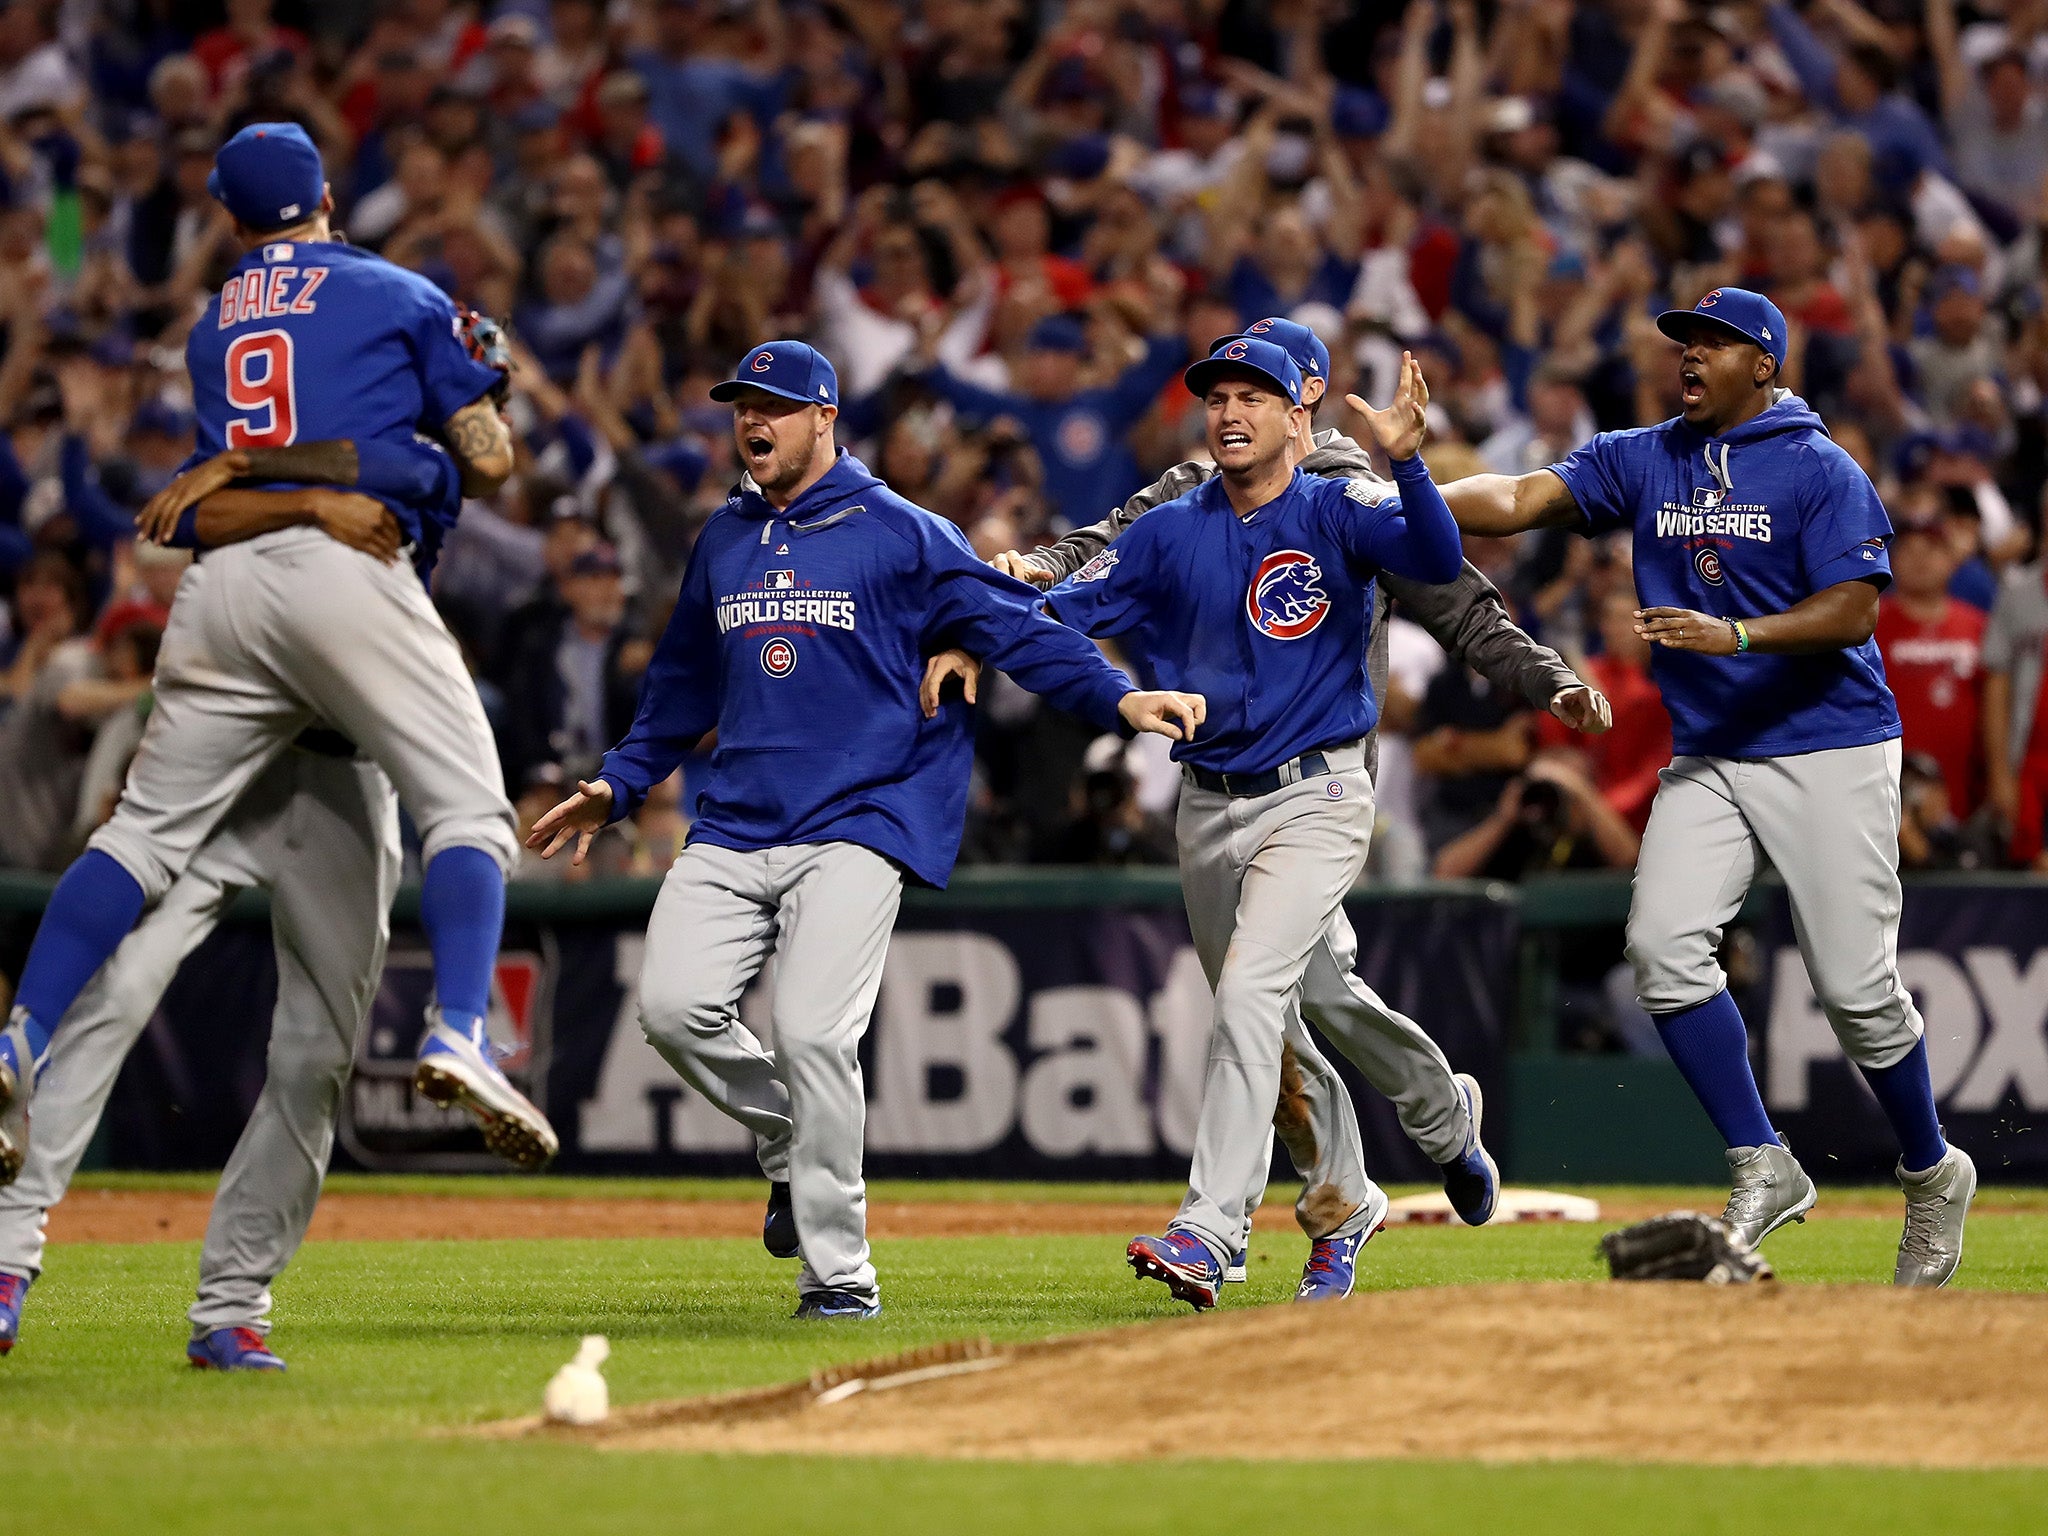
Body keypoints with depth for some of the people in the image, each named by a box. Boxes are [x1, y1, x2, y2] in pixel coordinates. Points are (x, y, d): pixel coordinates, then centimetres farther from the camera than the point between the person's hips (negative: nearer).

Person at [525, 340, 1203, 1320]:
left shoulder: (900, 534, 0)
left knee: (812, 1033, -18)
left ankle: (839, 1271, -7)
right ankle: (790, 1144, 16)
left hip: (856, 826, -5)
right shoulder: (723, 541, 17)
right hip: (732, 828, 6)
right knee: (673, 1004, -12)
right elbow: (684, 684, 29)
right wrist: (616, 787, 24)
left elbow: (1014, 629, -7)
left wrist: (1118, 697, -20)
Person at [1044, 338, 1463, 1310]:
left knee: (1250, 995, -20)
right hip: (1208, 809, 6)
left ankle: (1206, 1233, -25)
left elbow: (1436, 558, -24)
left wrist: (1405, 460, -41)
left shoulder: (1333, 513, -6)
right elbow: (1063, 609, 0)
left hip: (1314, 799, -6)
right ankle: (1342, 1202, 35)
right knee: (1268, 1024, 14)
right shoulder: (1171, 534, 6)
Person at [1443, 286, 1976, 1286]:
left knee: (1855, 986, -5)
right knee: (1664, 942, -15)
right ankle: (1762, 1171, -6)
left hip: (1829, 753, -5)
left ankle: (1930, 1174, 19)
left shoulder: (1820, 472, -6)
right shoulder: (1643, 461, 8)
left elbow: (1852, 611, -15)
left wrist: (1733, 634, -28)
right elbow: (1517, 499, -2)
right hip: (1707, 755, 5)